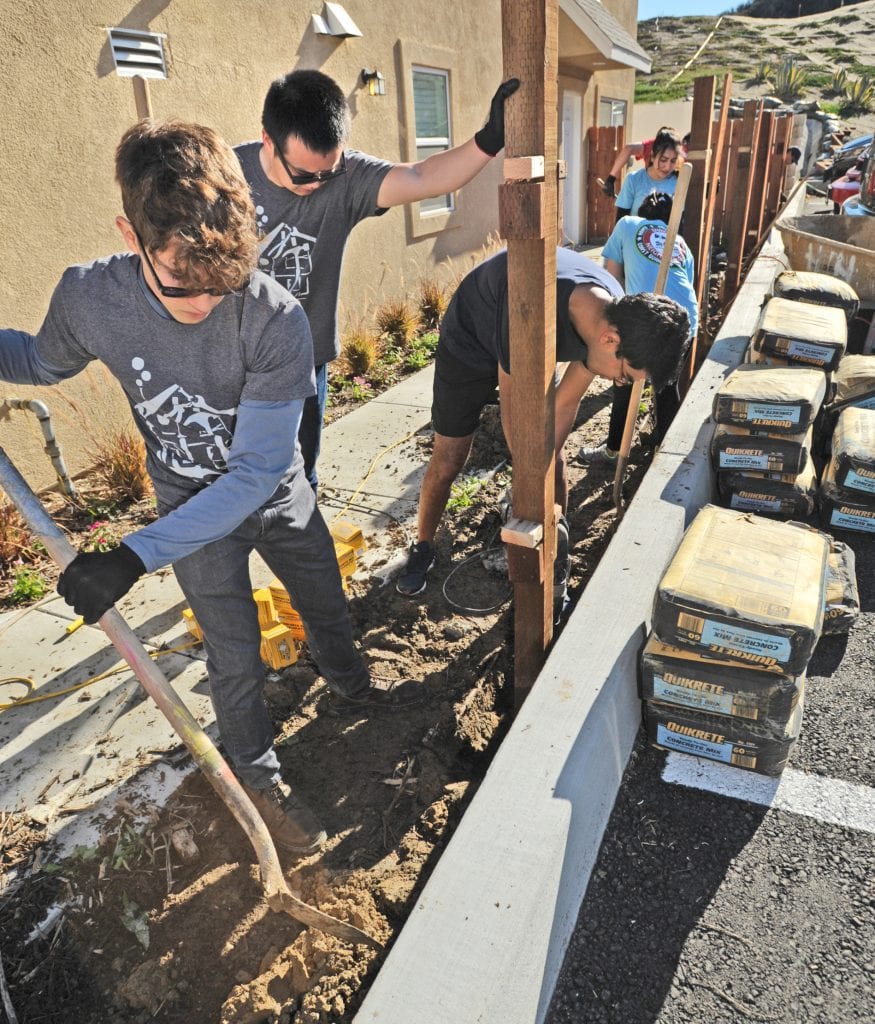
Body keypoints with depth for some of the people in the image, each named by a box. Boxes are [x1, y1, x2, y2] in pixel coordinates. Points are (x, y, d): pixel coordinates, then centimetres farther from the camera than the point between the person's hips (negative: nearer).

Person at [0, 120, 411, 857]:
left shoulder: (276, 318, -32)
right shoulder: (89, 299, -23)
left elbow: (257, 471, -31)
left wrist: (136, 555, -35)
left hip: (280, 496, 1)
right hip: (194, 511, 0)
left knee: (326, 604, 23)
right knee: (236, 659, 8)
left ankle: (348, 686, 58)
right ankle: (260, 777, 38)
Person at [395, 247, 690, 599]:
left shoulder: (614, 314, -25)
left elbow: (565, 404, -14)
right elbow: (515, 414, -32)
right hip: (469, 342, -4)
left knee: (552, 457, 0)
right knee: (447, 461, 2)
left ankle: (556, 551, 18)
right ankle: (422, 549, 25)